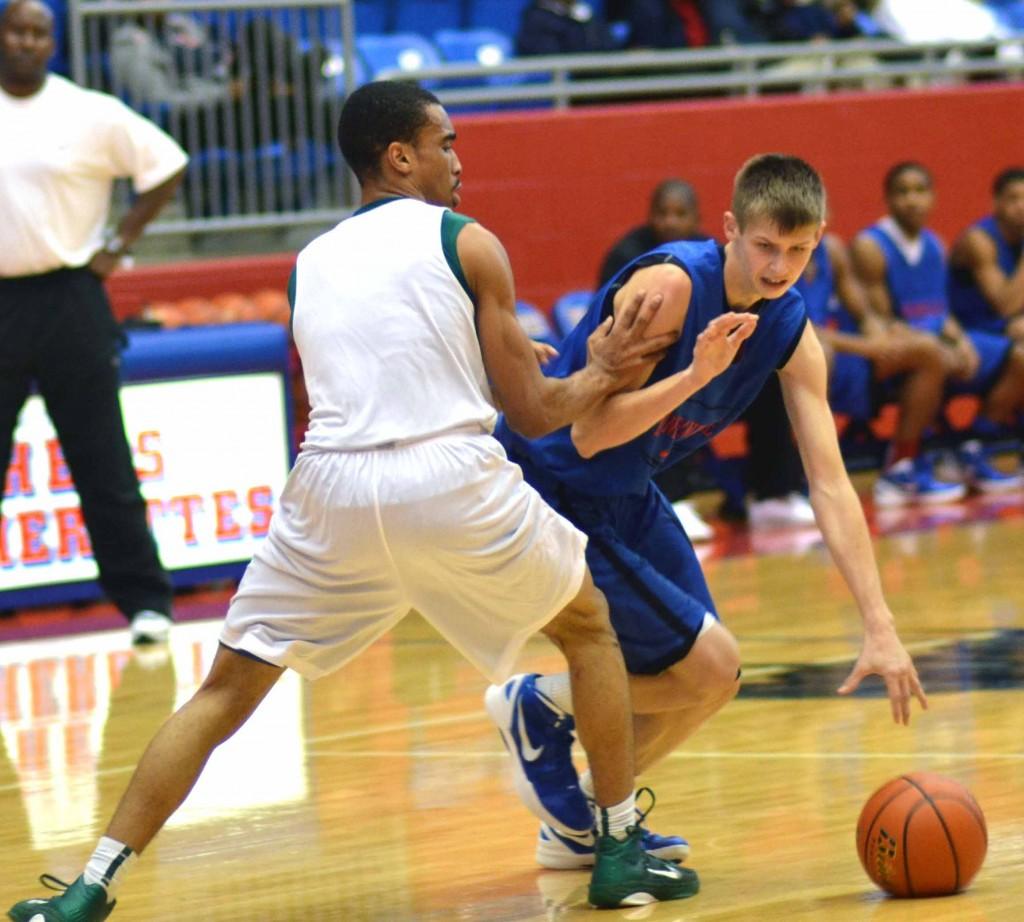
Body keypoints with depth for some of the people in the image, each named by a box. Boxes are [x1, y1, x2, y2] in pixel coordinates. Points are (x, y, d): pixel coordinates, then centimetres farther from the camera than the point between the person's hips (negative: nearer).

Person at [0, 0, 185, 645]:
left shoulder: (90, 114, 0)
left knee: (101, 461, 2)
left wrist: (119, 245, 1)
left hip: (68, 300, -2)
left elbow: (167, 167, 6)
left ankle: (145, 601, 9)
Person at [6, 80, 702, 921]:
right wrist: (602, 374, 26)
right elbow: (531, 412, 8)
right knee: (590, 626, 23)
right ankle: (623, 854, 22)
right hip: (453, 481, -3)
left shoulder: (311, 263, 20)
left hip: (332, 491, 3)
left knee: (228, 689, 11)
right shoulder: (468, 245, 7)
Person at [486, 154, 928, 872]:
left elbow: (830, 485, -8)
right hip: (546, 493, -8)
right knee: (706, 669, -13)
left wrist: (880, 627, -15)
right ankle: (542, 706, 8)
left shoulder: (791, 331, -4)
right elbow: (590, 434, -28)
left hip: (627, 498, 8)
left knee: (707, 678, 12)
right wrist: (697, 374, -40)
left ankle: (583, 821, 31)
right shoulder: (669, 286, -26)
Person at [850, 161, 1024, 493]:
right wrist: (944, 349, -21)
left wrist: (960, 340, -7)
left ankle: (975, 450, -5)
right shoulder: (870, 247, -9)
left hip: (942, 338, 8)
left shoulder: (934, 246, 14)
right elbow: (880, 320, -12)